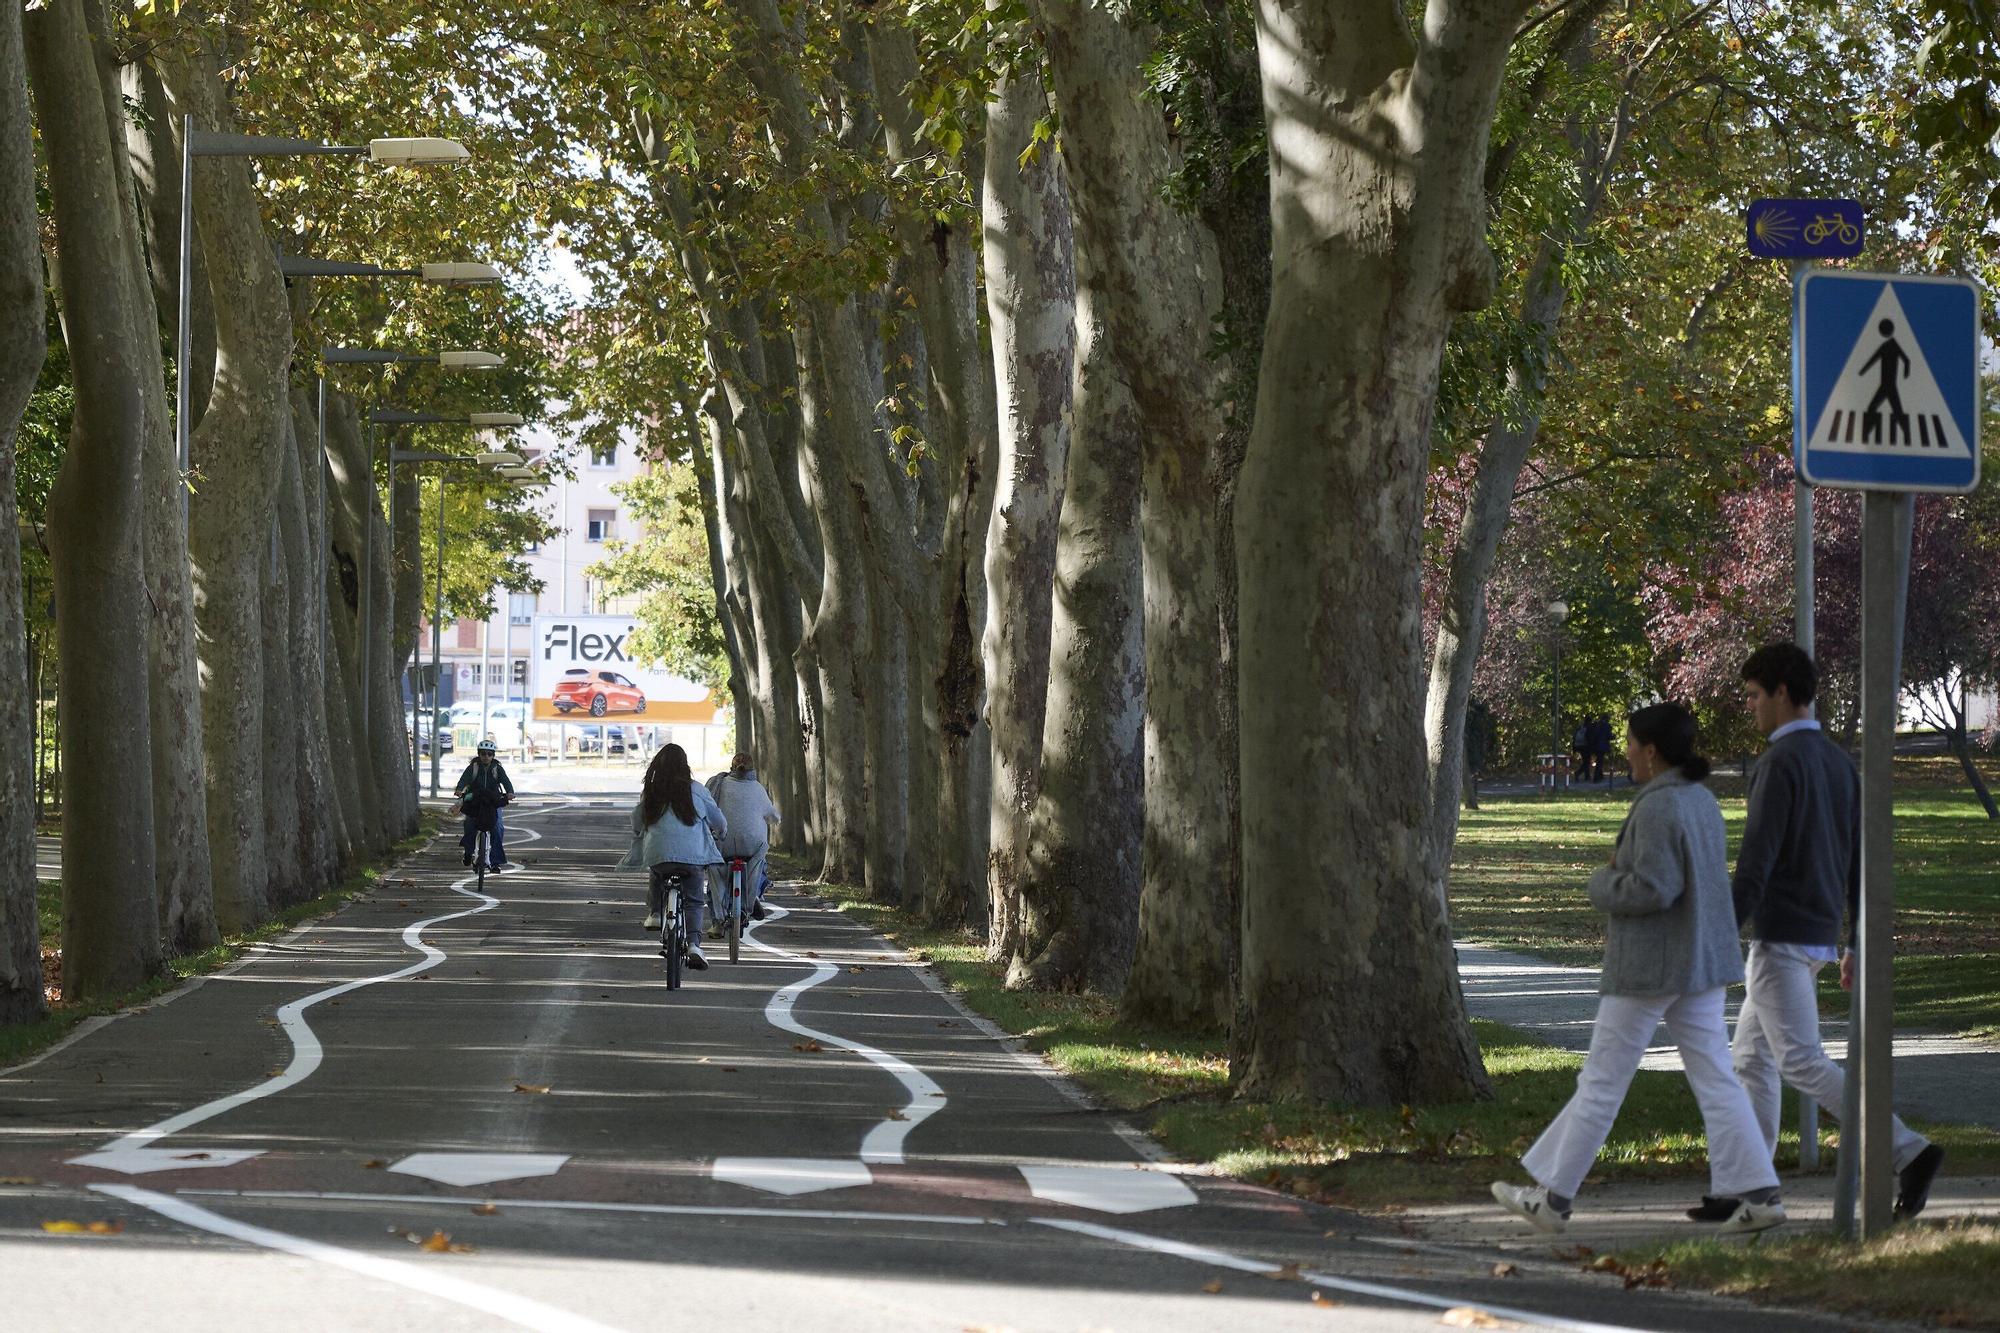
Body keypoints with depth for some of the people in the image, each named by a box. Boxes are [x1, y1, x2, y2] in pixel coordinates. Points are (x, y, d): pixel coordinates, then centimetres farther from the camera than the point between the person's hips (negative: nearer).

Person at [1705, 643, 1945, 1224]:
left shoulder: (1780, 762, -16)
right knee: (1752, 1058, 13)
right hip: (1818, 934, 10)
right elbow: (1860, 863, 15)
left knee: (1802, 1063, -10)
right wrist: (1857, 945, 19)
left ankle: (1909, 1151, -18)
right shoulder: (1839, 763, 13)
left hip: (1780, 936, -10)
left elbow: (1756, 859, -21)